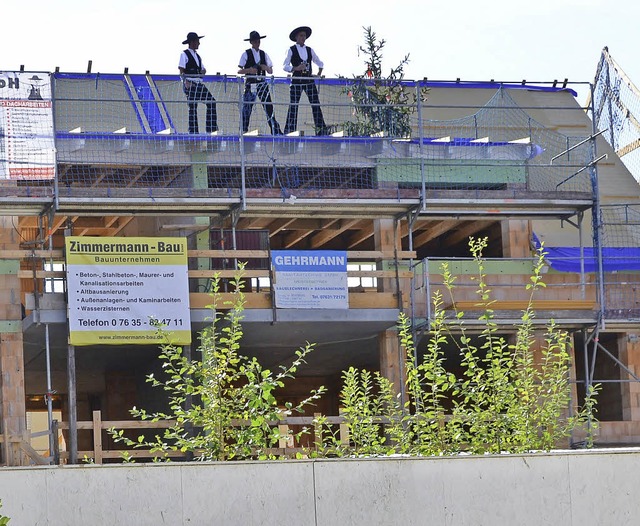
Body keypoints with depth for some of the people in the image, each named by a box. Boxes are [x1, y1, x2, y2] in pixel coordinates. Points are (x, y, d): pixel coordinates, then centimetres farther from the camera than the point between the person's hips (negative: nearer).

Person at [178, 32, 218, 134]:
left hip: (199, 83, 7)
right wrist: (185, 81, -23)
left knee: (211, 101, -5)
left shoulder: (197, 56, 21)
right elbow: (181, 71, -9)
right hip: (190, 84, -7)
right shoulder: (185, 54, -2)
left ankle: (211, 127, -3)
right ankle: (193, 131, -4)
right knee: (193, 107, -7)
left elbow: (202, 70, 22)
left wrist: (203, 72, -1)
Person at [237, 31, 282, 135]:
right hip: (250, 84, -3)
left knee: (269, 107, -4)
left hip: (262, 83, 3)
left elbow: (271, 71, 12)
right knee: (246, 107, -4)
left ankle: (276, 131, -5)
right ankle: (243, 130, 7)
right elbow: (239, 71, -6)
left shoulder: (264, 54, 11)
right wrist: (249, 70, -24)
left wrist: (266, 68, -11)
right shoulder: (246, 54, -1)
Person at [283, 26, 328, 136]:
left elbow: (320, 63, 23)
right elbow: (285, 66, -6)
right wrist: (296, 68, -20)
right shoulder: (292, 50, 1)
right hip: (297, 80, -3)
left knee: (316, 105, -2)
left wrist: (319, 73, 9)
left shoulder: (309, 50, 12)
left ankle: (322, 130, -1)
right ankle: (289, 131, 0)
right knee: (293, 106, -4)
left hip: (309, 80, 4)